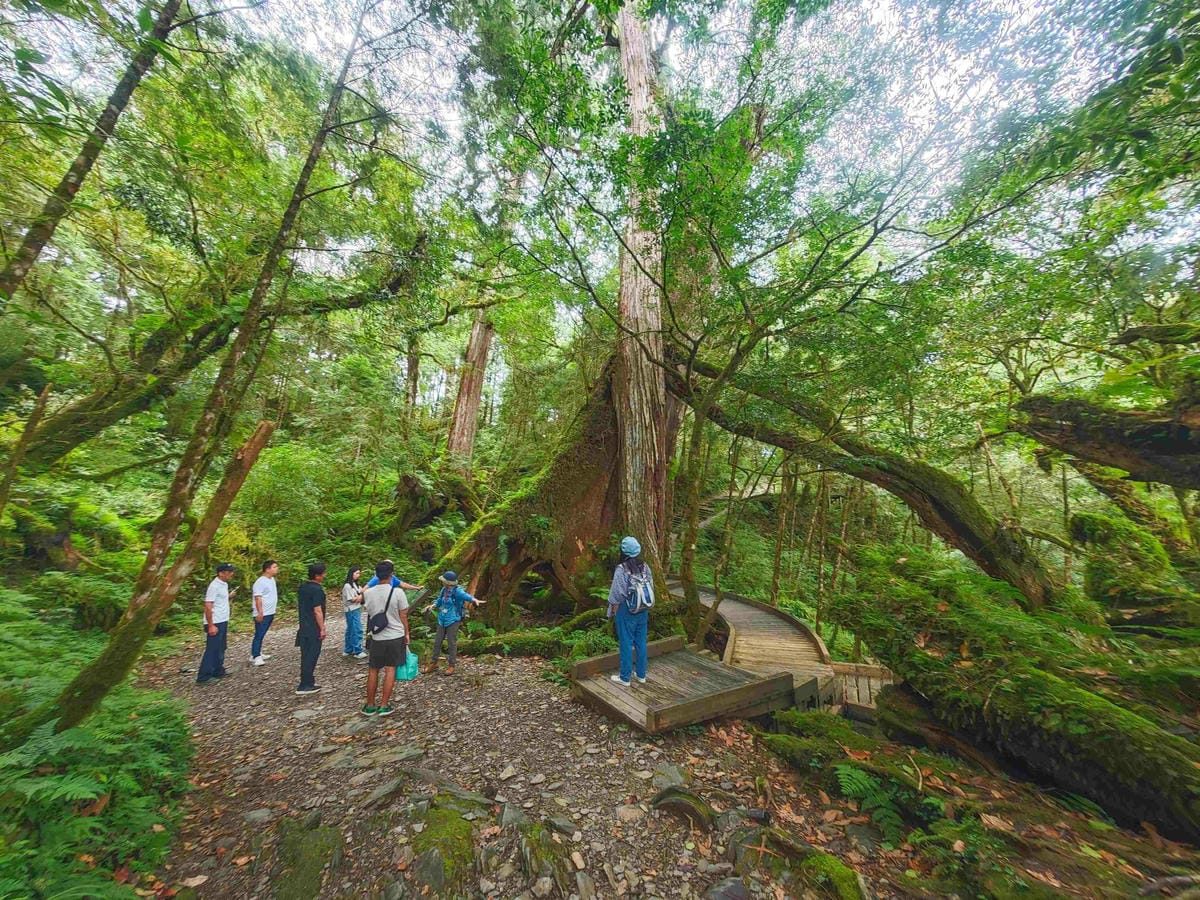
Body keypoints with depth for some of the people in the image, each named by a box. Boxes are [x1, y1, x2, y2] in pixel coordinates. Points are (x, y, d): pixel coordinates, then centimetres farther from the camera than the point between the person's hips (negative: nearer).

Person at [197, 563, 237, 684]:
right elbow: (208, 606, -22)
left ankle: (218, 671, 27)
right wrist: (211, 625, -22)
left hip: (223, 622, 10)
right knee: (212, 650, -2)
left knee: (220, 648, 17)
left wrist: (229, 596, 8)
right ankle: (203, 677, 7)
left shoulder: (224, 584, 9)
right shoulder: (215, 586, -20)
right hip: (215, 623, -10)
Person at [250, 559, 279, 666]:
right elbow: (258, 598, -22)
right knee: (259, 635, -4)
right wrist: (260, 612, -26)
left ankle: (258, 654, 27)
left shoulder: (271, 579, 10)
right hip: (262, 614, -9)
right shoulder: (260, 582, -18)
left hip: (270, 613, 9)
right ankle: (255, 657, 2)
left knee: (262, 634, 17)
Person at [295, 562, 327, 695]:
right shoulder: (317, 589, -21)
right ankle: (304, 685, 5)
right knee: (311, 655, 0)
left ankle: (309, 678, 30)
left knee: (306, 654, 18)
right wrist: (322, 628, -15)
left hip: (304, 626, 9)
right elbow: (317, 611, -22)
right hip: (314, 628, -9)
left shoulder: (302, 587, 7)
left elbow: (303, 605, 16)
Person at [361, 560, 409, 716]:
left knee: (372, 671, 16)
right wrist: (407, 633, 5)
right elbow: (403, 616, -7)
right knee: (390, 670, 7)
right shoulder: (398, 592, -16)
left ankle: (370, 706, 25)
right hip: (396, 636, -2)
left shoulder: (368, 593, -7)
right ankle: (384, 706, 13)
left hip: (377, 637, 2)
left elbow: (368, 612, 9)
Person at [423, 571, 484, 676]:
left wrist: (474, 600, -58)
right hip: (442, 620, 7)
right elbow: (439, 601, 12)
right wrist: (433, 605, -9)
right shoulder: (444, 590, 1)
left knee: (451, 643, 3)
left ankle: (451, 666, 18)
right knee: (437, 642, 14)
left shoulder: (457, 591, -20)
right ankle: (433, 664, 31)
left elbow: (465, 595, -39)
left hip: (453, 621, -7)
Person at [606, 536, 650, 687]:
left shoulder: (621, 569, -21)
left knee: (626, 643, 8)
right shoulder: (645, 567, -5)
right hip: (642, 611, 5)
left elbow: (617, 595, -17)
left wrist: (612, 612, -4)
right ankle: (641, 675, 31)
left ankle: (625, 677, 22)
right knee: (641, 642, 17)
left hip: (626, 612, -5)